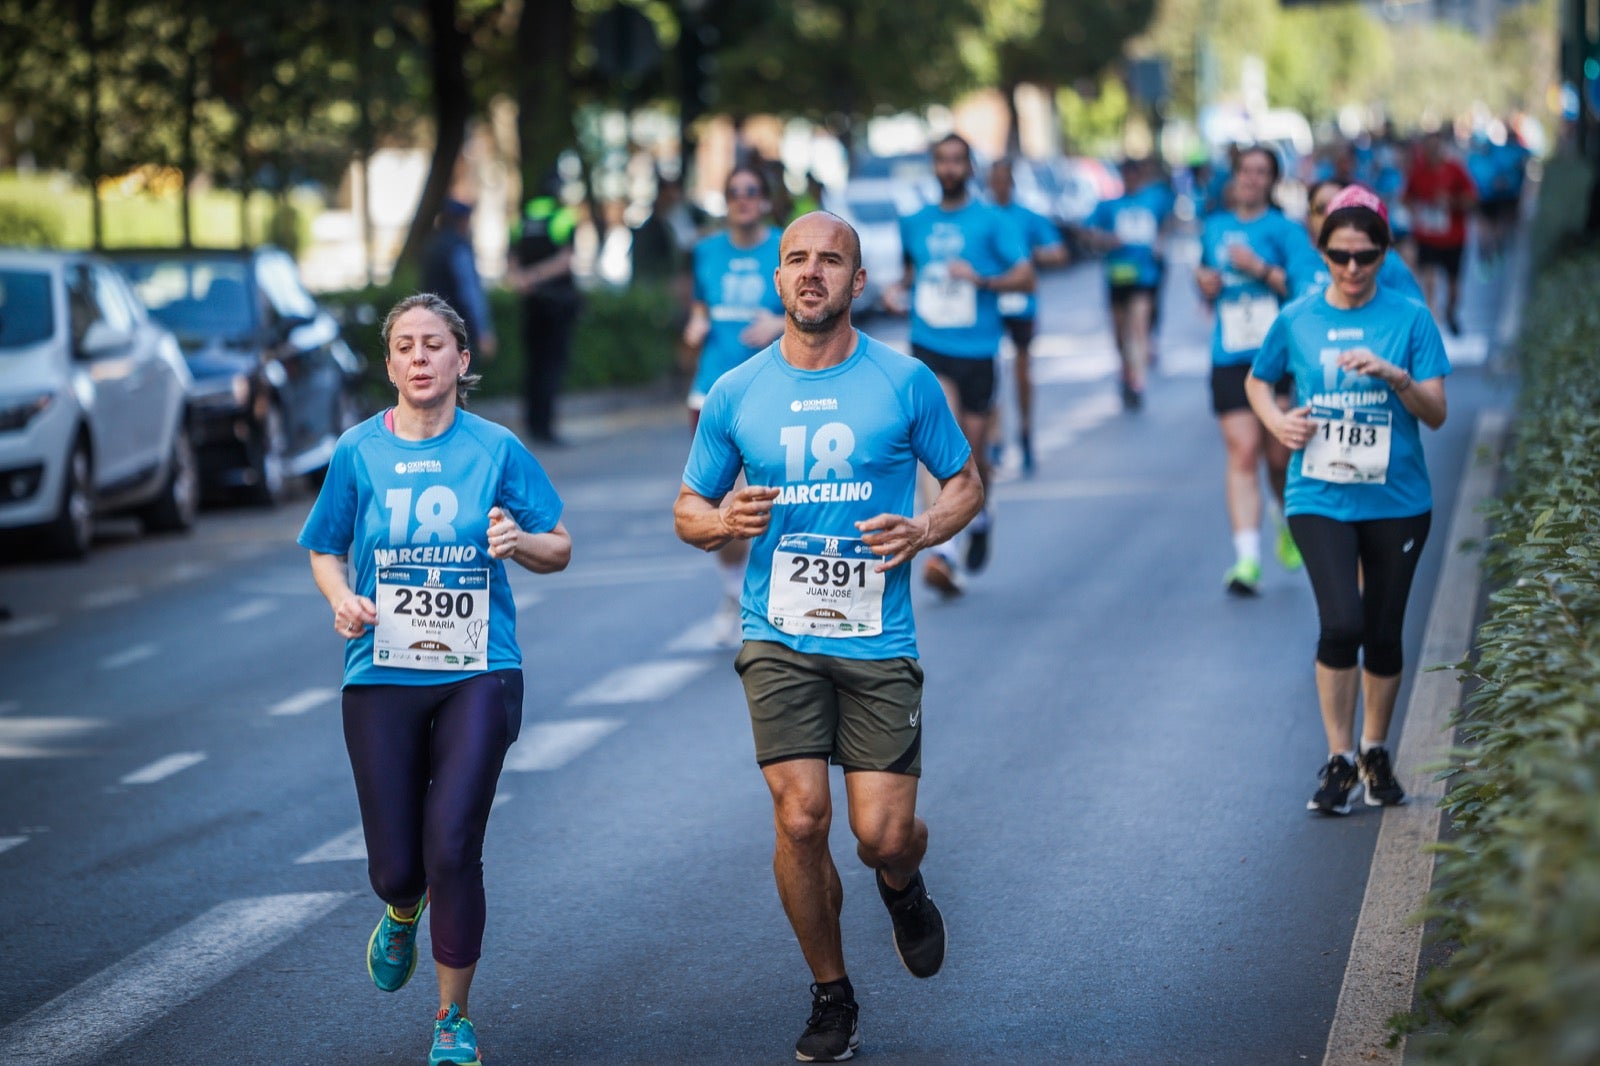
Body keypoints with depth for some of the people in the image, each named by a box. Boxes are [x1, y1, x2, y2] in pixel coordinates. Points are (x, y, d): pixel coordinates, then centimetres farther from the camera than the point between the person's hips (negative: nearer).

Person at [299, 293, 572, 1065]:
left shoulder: (496, 449, 0)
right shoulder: (359, 452, 2)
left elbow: (559, 550, 6)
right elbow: (324, 551, 13)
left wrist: (520, 541, -16)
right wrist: (342, 598, -8)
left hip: (478, 674, -1)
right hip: (382, 676, 1)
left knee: (452, 850, -11)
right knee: (395, 864, 1)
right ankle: (402, 915, 42)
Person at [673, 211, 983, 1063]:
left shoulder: (905, 382, 0)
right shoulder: (734, 394, 3)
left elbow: (966, 480, 11)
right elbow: (687, 510, 12)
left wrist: (926, 530, -10)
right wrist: (725, 521, -12)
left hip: (878, 641, -1)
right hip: (778, 639, 1)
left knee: (883, 833, -6)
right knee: (800, 818, -10)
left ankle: (902, 886, 34)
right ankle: (831, 996, 11)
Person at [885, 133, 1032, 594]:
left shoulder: (992, 222, -1)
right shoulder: (915, 224, 10)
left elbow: (1027, 278, -6)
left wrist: (981, 278, -21)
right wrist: (898, 288, 8)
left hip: (976, 349, -1)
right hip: (929, 348, 1)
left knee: (972, 449, 8)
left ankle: (980, 516, 42)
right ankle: (942, 551, -27)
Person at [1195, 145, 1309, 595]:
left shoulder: (1283, 229, -2)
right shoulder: (1215, 228, 12)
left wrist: (1259, 268, -18)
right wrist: (1204, 281, 6)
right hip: (1230, 360, 2)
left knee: (1279, 456, 4)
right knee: (1242, 452, -11)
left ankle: (1289, 521, 37)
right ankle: (1247, 557, -17)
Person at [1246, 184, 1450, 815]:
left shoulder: (1410, 319, -1)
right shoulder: (1297, 321, 2)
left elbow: (1436, 414, -2)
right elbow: (1258, 380, 20)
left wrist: (1394, 376, -19)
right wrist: (1278, 421, 0)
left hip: (1397, 499, 1)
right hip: (1320, 497, -1)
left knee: (1384, 633, 7)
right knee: (1341, 622, -17)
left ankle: (1375, 753, 27)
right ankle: (1339, 758, -5)